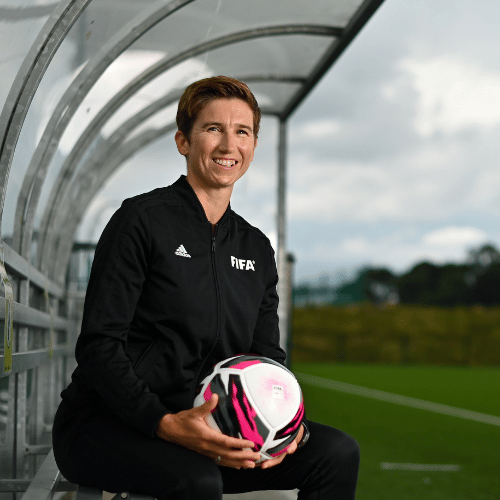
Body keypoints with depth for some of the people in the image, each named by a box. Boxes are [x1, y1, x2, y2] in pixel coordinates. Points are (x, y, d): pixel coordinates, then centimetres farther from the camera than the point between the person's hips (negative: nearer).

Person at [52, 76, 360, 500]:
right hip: (105, 424, -6)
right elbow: (98, 347, -13)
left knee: (338, 452, -12)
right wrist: (165, 424, -27)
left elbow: (267, 357, 13)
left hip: (204, 426, 6)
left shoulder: (257, 248, 13)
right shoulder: (142, 219, -7)